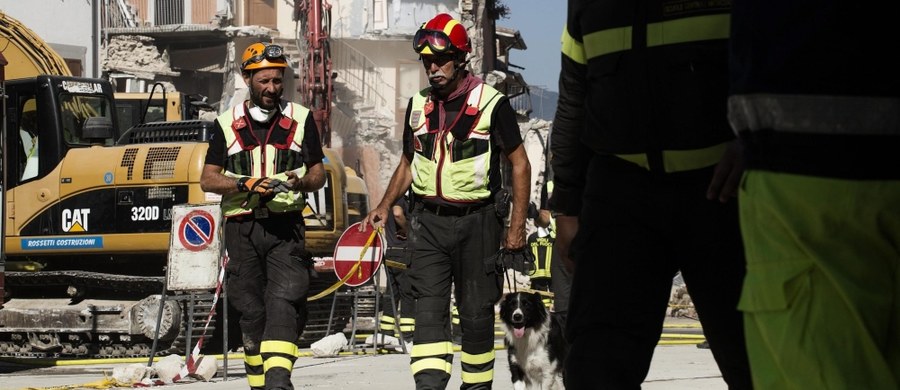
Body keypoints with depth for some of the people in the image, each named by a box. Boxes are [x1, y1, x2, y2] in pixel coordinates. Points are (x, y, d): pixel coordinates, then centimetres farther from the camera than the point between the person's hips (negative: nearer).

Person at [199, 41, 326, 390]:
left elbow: (318, 174, 10)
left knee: (284, 302, -17)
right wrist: (246, 184, -14)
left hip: (286, 226, -1)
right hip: (242, 227, 1)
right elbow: (208, 179, 4)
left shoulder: (300, 119, 8)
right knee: (252, 309, 4)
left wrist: (300, 182, -14)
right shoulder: (228, 124, 6)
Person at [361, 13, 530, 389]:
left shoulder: (492, 104, -5)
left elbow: (519, 165, -1)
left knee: (476, 312, 4)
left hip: (476, 221, -3)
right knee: (429, 306, -9)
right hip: (429, 220, 3)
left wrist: (517, 226, -6)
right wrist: (384, 205, 6)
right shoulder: (418, 105, 9)